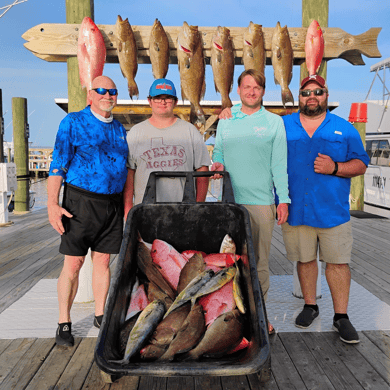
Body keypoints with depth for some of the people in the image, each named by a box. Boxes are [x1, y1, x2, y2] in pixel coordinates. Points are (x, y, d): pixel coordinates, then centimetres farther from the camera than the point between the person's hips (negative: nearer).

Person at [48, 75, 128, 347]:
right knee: (73, 264, -1)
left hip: (112, 203, 5)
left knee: (103, 261, 11)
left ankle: (100, 314, 25)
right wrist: (52, 204, -16)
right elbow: (58, 165, -6)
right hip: (81, 202, -4)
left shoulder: (120, 129, 14)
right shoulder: (73, 123, -1)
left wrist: (127, 206, 14)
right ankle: (64, 323, 14)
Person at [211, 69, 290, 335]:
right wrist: (217, 165, -5)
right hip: (229, 199, 2)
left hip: (261, 201, -1)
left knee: (260, 261, 4)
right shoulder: (225, 121, 12)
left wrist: (284, 199, -2)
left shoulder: (274, 122, 7)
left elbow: (280, 164, 3)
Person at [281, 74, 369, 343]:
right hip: (295, 209, 1)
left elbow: (361, 165, 5)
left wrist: (335, 168, -12)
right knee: (304, 259, 12)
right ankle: (310, 306, 31)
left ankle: (341, 316, 17)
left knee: (338, 261, 2)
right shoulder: (283, 126, 8)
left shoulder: (344, 129, 7)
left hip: (333, 209, 0)